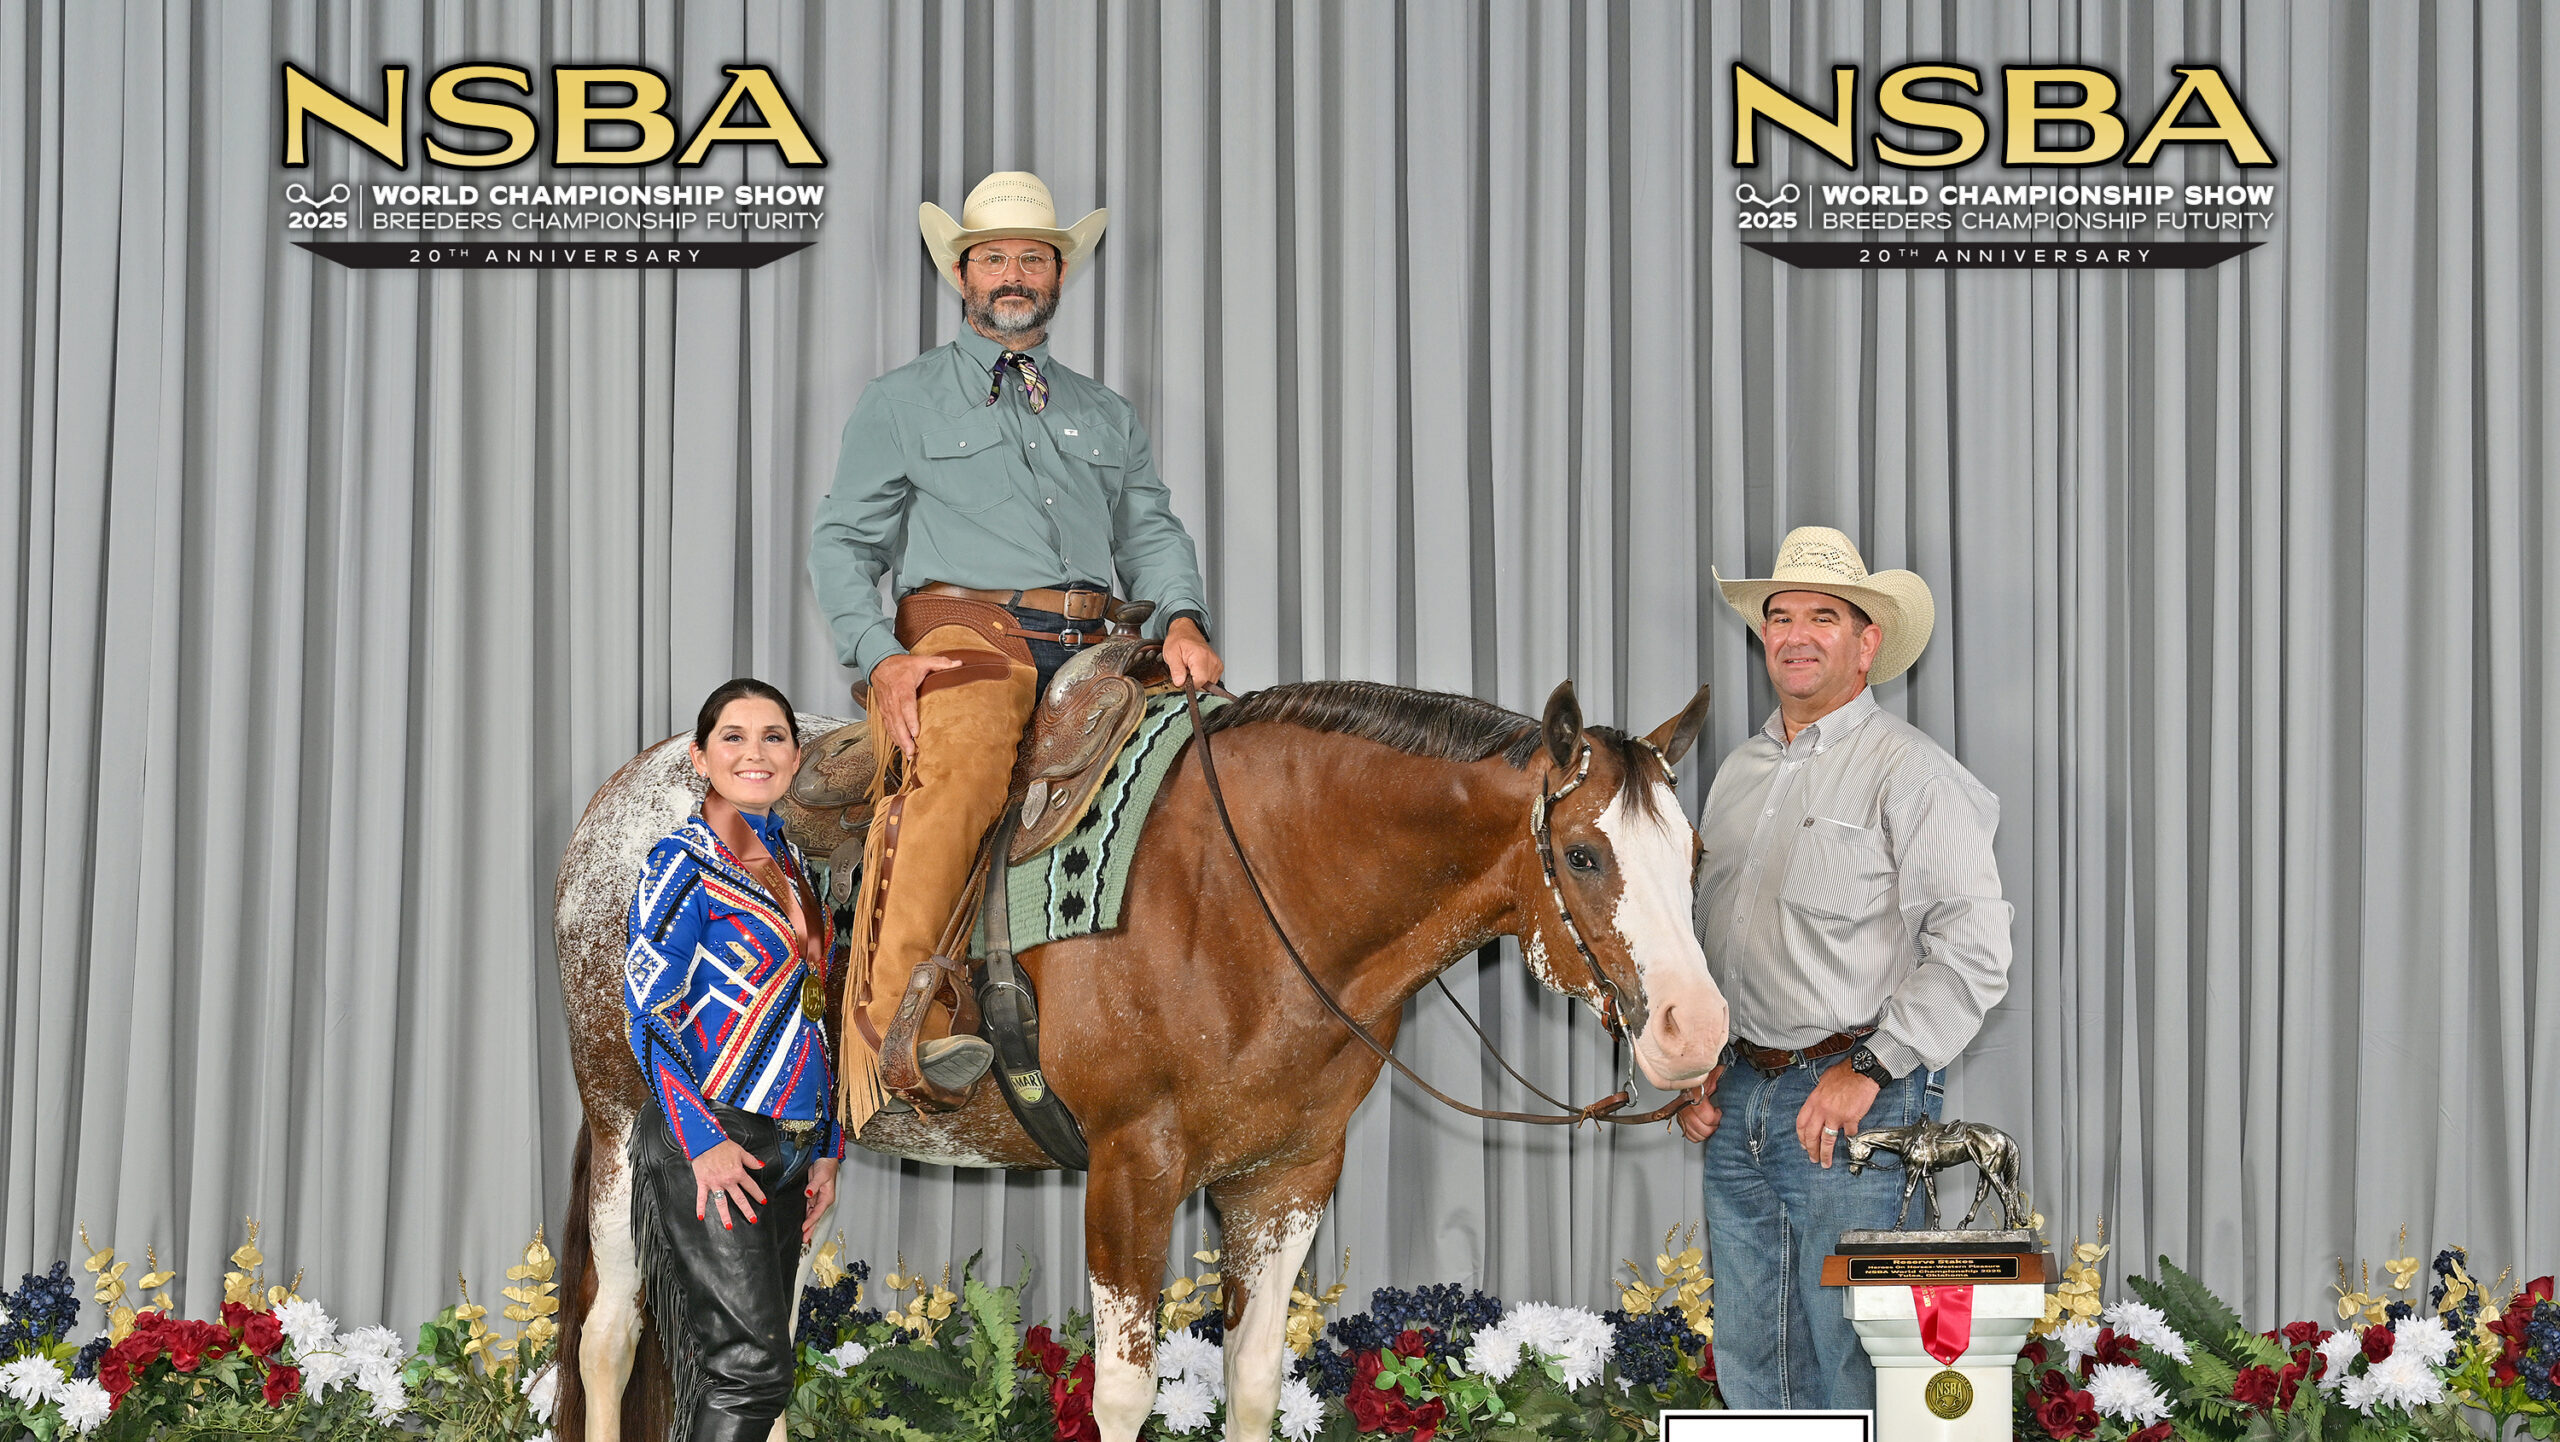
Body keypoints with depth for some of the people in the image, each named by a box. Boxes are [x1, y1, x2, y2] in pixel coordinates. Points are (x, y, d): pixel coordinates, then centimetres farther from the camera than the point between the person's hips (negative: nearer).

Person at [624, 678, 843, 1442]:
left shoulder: (787, 859, 17)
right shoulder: (682, 861, -6)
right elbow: (647, 1008, -12)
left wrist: (827, 1147, 16)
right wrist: (703, 1141, -20)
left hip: (787, 1147, 8)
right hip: (710, 1139, -8)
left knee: (745, 1363, 7)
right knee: (748, 1365, -14)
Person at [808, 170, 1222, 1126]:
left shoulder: (1105, 416, 28)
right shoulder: (902, 402, 17)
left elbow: (1150, 532, 17)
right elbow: (844, 542, 10)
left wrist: (1182, 620, -6)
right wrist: (880, 658, -8)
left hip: (1091, 644, 4)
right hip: (962, 627, -4)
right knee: (958, 761, -37)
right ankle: (903, 1023, -45)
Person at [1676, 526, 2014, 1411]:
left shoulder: (1908, 770, -7)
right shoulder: (1739, 773, 16)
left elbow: (1974, 950, -15)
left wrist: (1868, 1070, -18)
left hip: (1854, 1104, -7)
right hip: (1738, 1101, 7)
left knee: (1849, 1367, -4)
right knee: (1749, 1362, 11)